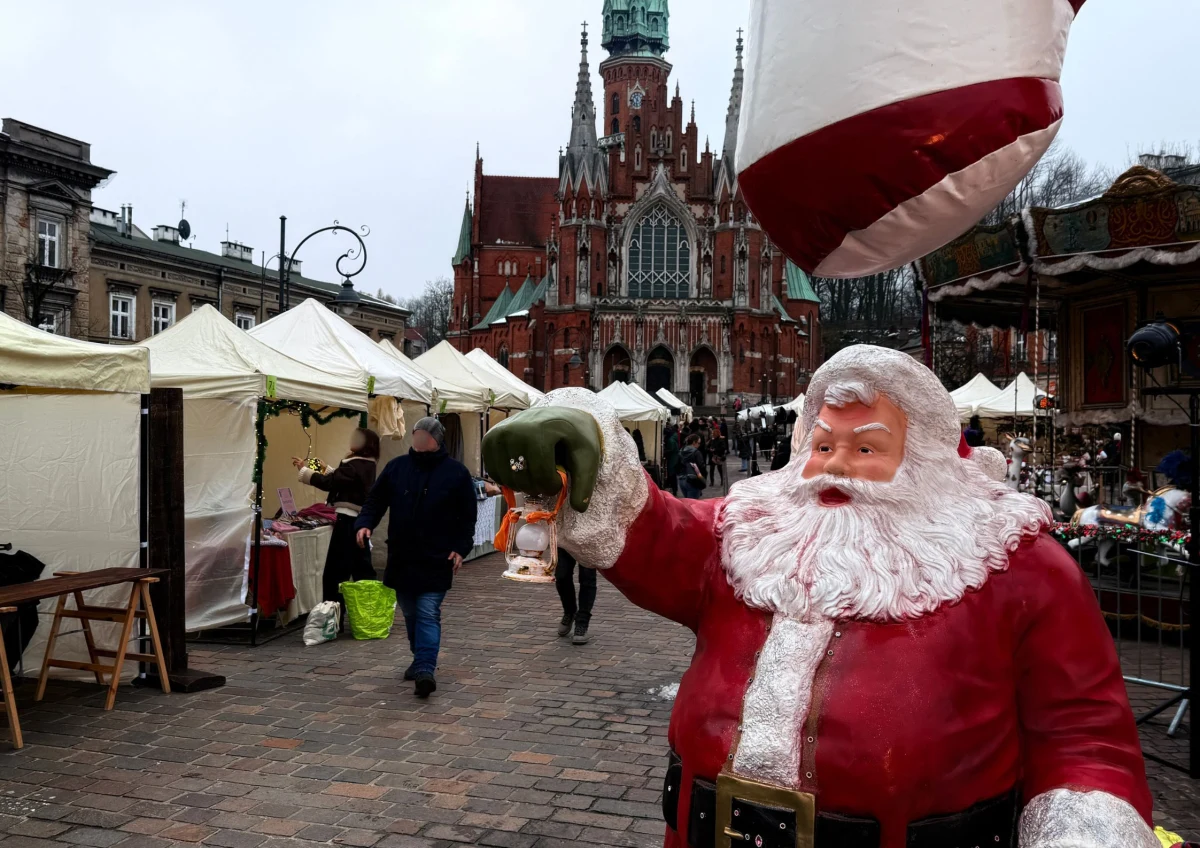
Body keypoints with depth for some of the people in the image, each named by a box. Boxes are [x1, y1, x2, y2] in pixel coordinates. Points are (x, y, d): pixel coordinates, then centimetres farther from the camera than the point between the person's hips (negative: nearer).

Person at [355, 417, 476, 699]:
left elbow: (468, 516, 2)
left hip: (436, 560, -4)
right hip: (401, 558, 4)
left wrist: (461, 548, -7)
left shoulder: (456, 472, -2)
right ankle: (421, 660, 31)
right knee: (411, 614, 15)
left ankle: (425, 669, -14)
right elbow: (375, 501, 11)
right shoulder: (396, 467, 6)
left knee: (428, 614, -11)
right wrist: (364, 524, -8)